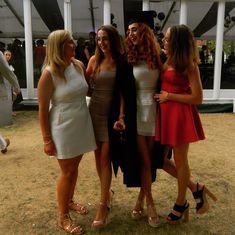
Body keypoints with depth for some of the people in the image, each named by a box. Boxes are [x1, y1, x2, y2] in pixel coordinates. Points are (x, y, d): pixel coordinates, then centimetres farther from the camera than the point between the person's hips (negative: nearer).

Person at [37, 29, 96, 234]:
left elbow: (88, 88, 17)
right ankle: (63, 217, 23)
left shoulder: (79, 65, 1)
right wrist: (47, 140, -13)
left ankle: (69, 200, 42)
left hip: (82, 125, 6)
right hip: (63, 129, -5)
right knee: (67, 172, 4)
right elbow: (43, 109, -13)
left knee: (75, 167, 18)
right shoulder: (49, 73, -16)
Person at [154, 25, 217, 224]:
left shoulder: (189, 65, -9)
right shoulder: (168, 62, 10)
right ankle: (196, 189, 27)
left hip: (180, 115, -7)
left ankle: (181, 204, 27)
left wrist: (169, 96, -12)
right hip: (165, 114, 8)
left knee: (180, 161, 6)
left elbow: (197, 98, -13)